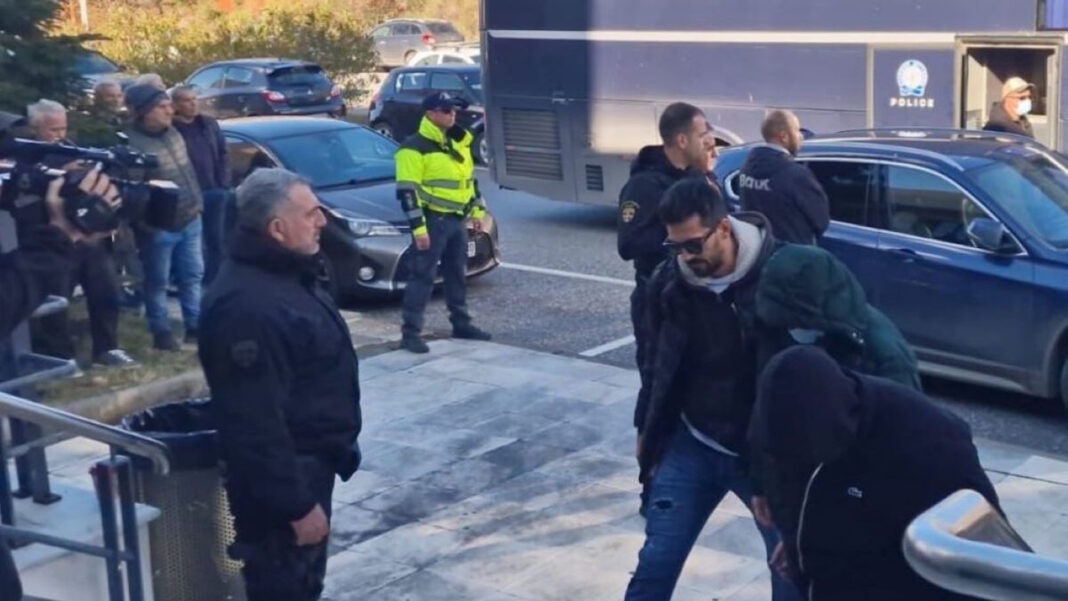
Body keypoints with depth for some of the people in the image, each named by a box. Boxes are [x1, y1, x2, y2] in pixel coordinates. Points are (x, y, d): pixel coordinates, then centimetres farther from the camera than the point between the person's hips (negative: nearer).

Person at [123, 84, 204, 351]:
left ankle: (195, 325, 25)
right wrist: (144, 219, -20)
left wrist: (197, 202, 17)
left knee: (193, 276, 14)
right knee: (157, 282, 5)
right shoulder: (131, 142, -18)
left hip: (190, 220, 8)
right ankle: (161, 331, 16)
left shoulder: (173, 133, 8)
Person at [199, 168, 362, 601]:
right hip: (282, 480, -10)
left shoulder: (287, 273, 7)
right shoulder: (245, 305, -28)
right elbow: (256, 424, -29)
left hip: (308, 466, 10)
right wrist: (296, 504, -24)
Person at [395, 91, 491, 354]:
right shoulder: (415, 147, -15)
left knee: (458, 273, 16)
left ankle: (461, 324, 27)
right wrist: (418, 227, -22)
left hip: (457, 219, 8)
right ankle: (410, 332, -4)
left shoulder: (458, 142, 12)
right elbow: (408, 191, -19)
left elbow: (469, 178, 23)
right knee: (422, 275, -7)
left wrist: (477, 211, 18)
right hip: (433, 220, -8)